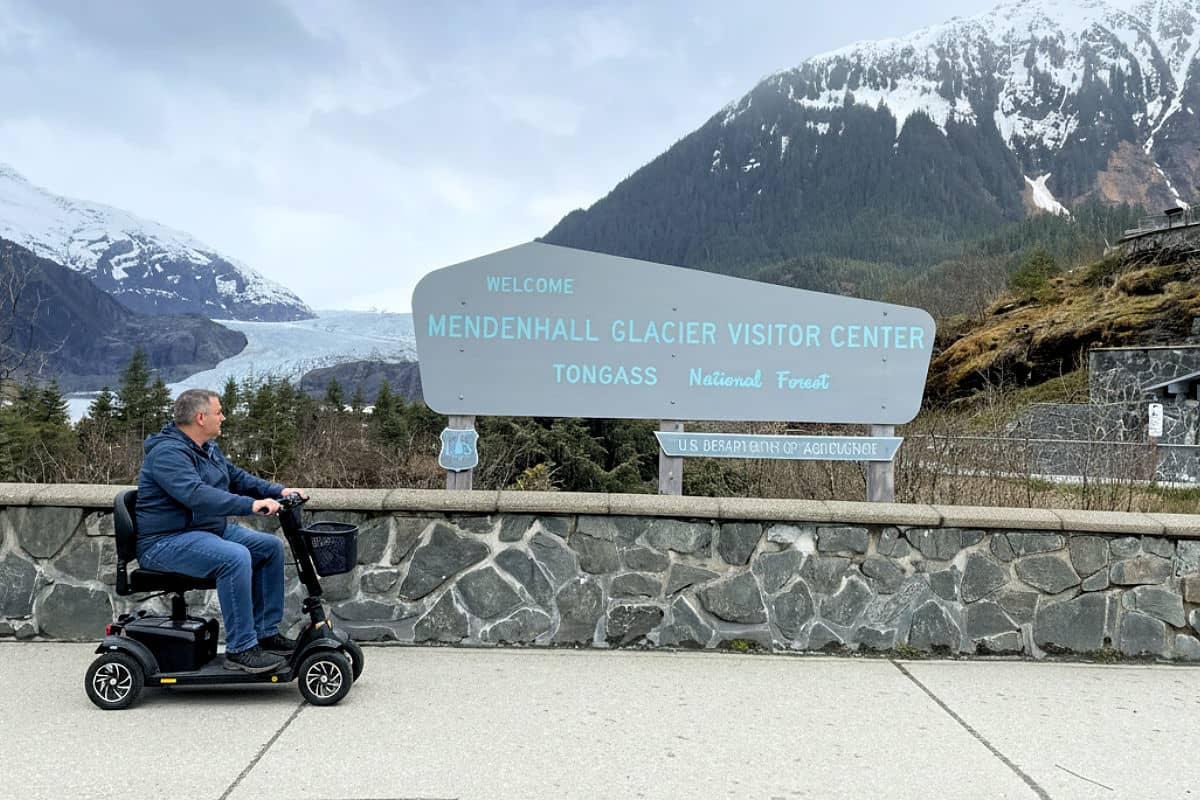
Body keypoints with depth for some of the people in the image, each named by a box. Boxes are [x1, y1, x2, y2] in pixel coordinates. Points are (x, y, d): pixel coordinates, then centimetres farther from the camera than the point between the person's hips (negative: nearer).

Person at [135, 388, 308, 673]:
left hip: (208, 531, 10)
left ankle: (266, 633, 6)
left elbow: (238, 478, 21)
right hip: (165, 543, -10)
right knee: (235, 557, -32)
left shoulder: (208, 449, 14)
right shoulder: (168, 453, -20)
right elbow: (196, 494, -35)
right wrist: (250, 505, -42)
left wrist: (279, 491, 5)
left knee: (271, 546, 2)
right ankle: (241, 649, -24)